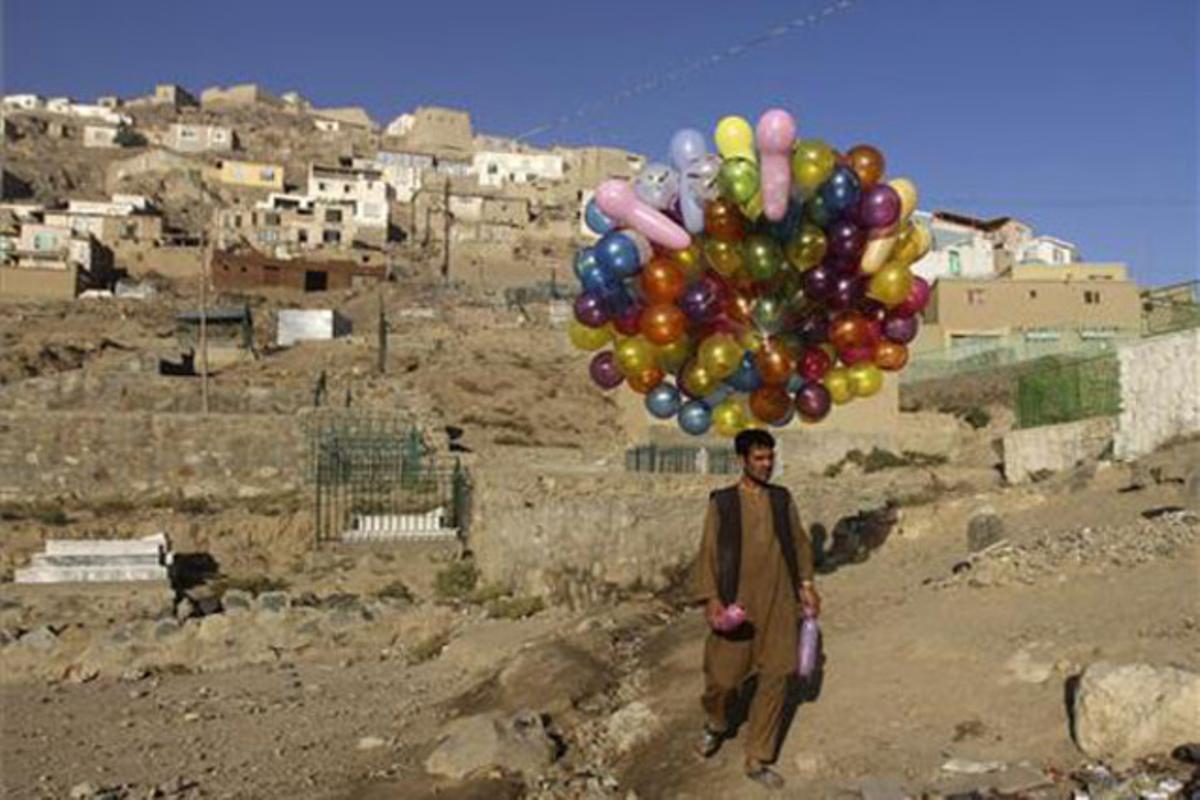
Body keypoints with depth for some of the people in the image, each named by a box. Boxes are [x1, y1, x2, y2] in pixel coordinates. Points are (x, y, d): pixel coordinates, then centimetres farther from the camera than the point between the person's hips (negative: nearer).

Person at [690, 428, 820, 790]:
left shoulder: (782, 499, 8)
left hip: (779, 604, 3)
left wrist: (805, 583, 8)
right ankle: (716, 724, 37)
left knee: (776, 679, 3)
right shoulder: (722, 502, -3)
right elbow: (708, 552, -4)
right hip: (737, 603, -3)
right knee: (724, 677, 2)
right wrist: (711, 598, -12)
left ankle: (757, 760, 16)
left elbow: (799, 542, 16)